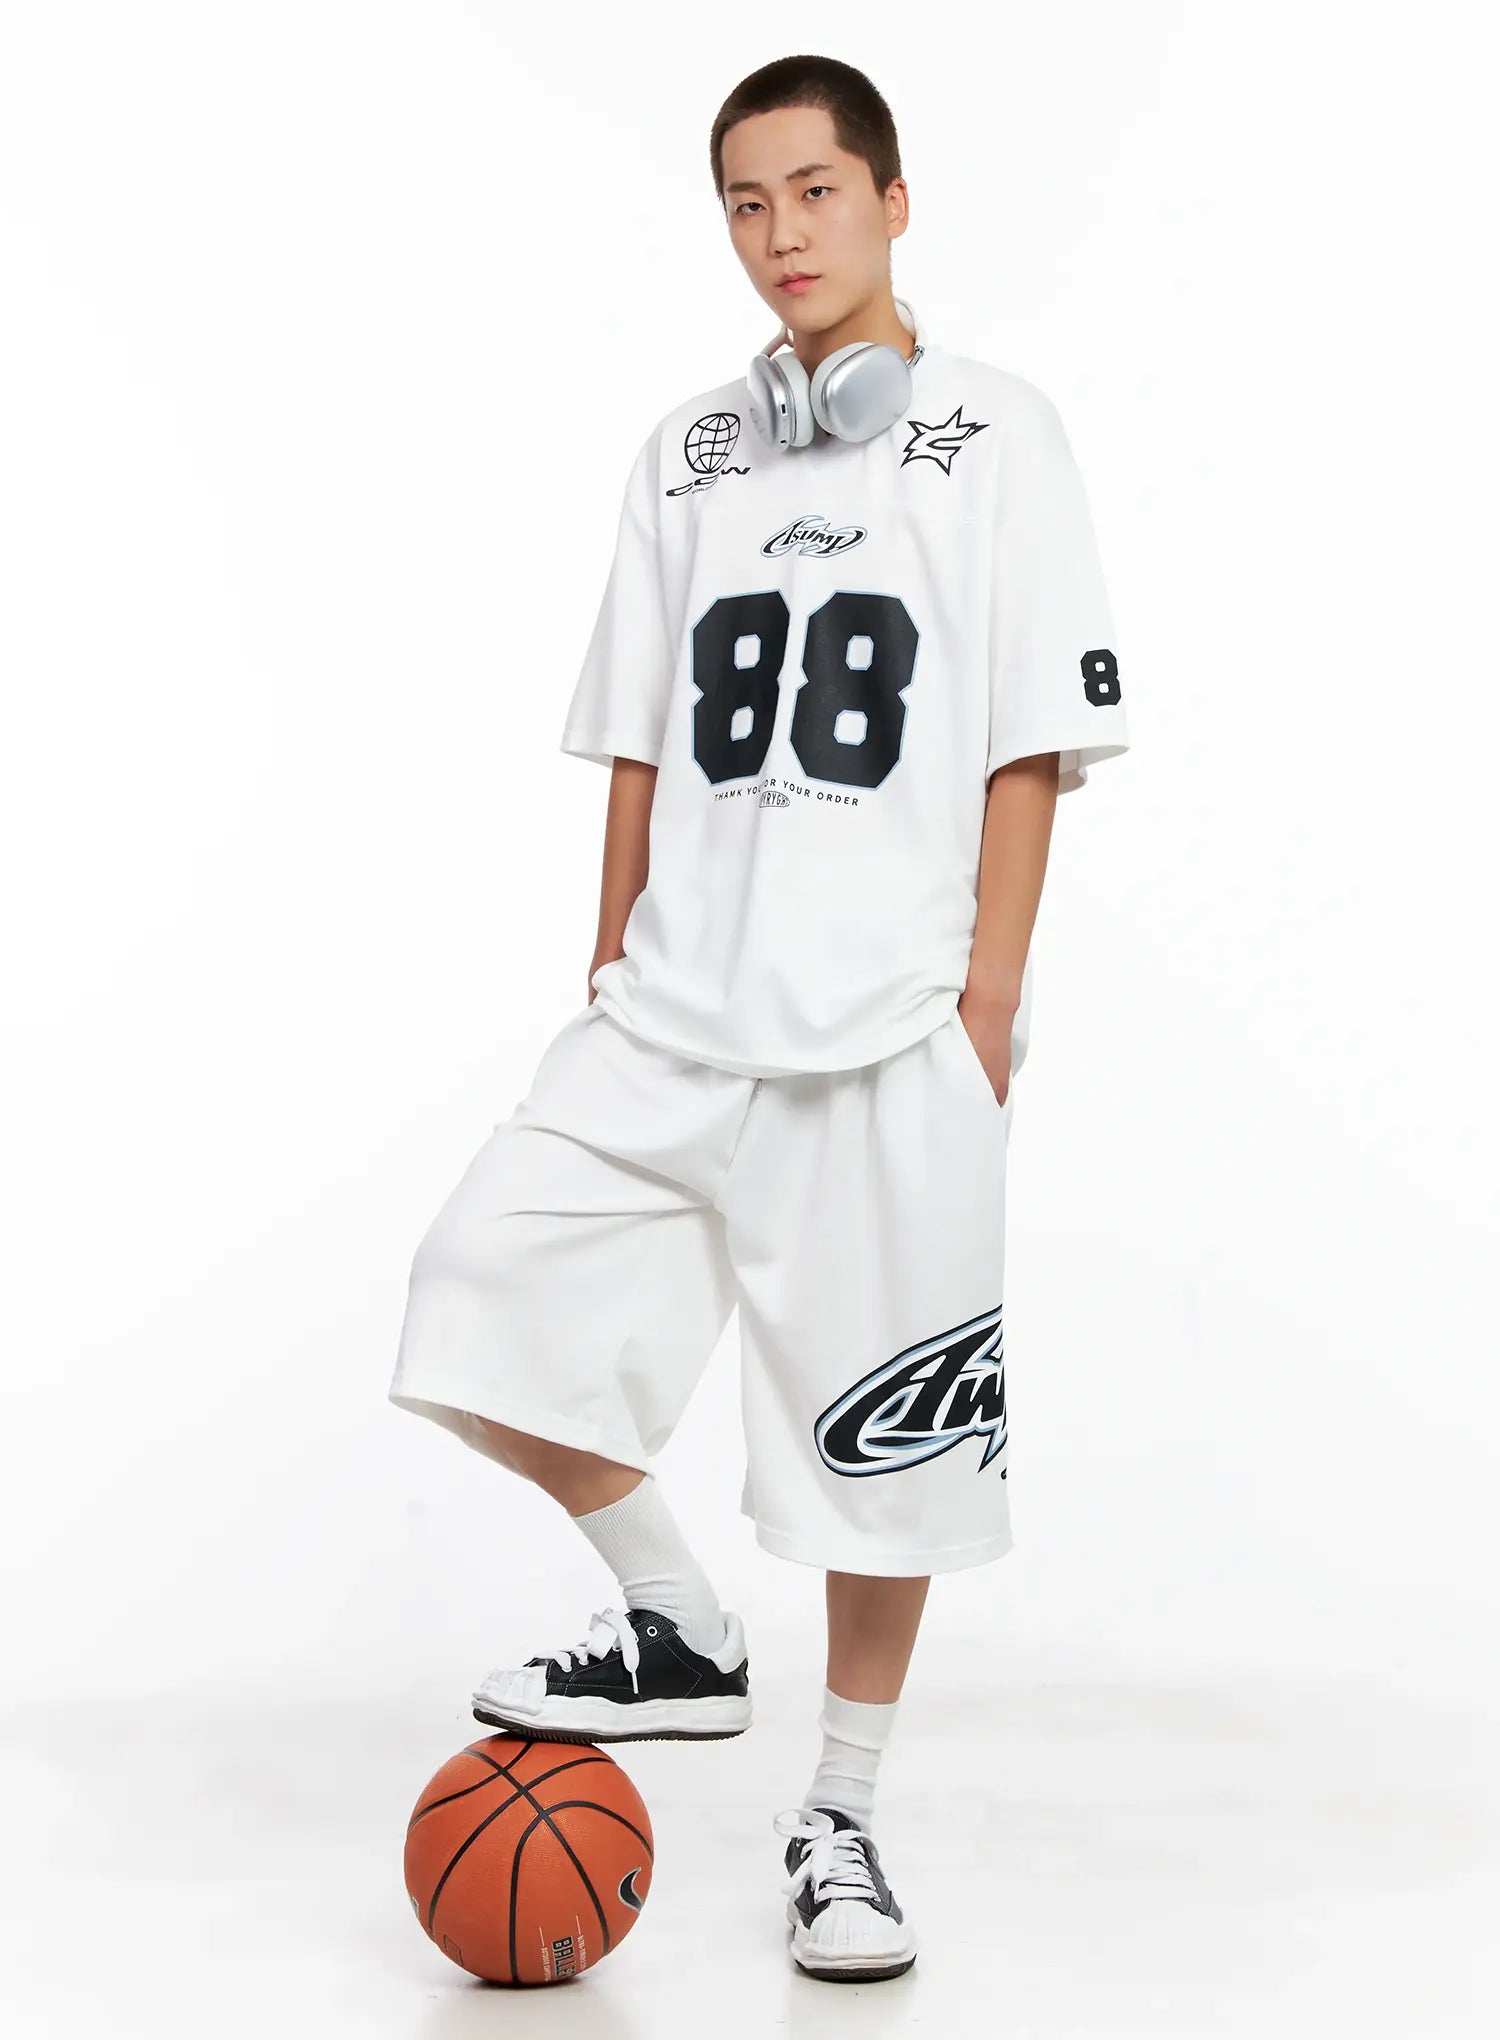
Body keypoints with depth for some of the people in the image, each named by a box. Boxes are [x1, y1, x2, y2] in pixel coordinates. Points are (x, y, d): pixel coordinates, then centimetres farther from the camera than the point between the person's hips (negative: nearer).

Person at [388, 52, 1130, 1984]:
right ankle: (677, 1631, 13)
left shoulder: (994, 433, 2)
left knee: (879, 1431, 2)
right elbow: (640, 742, 16)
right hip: (674, 1012, 4)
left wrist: (987, 994, -9)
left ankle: (840, 1820, 20)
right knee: (483, 1294, -9)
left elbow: (1034, 741, -2)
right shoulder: (689, 450, 14)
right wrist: (614, 972, 11)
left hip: (890, 1030, -4)